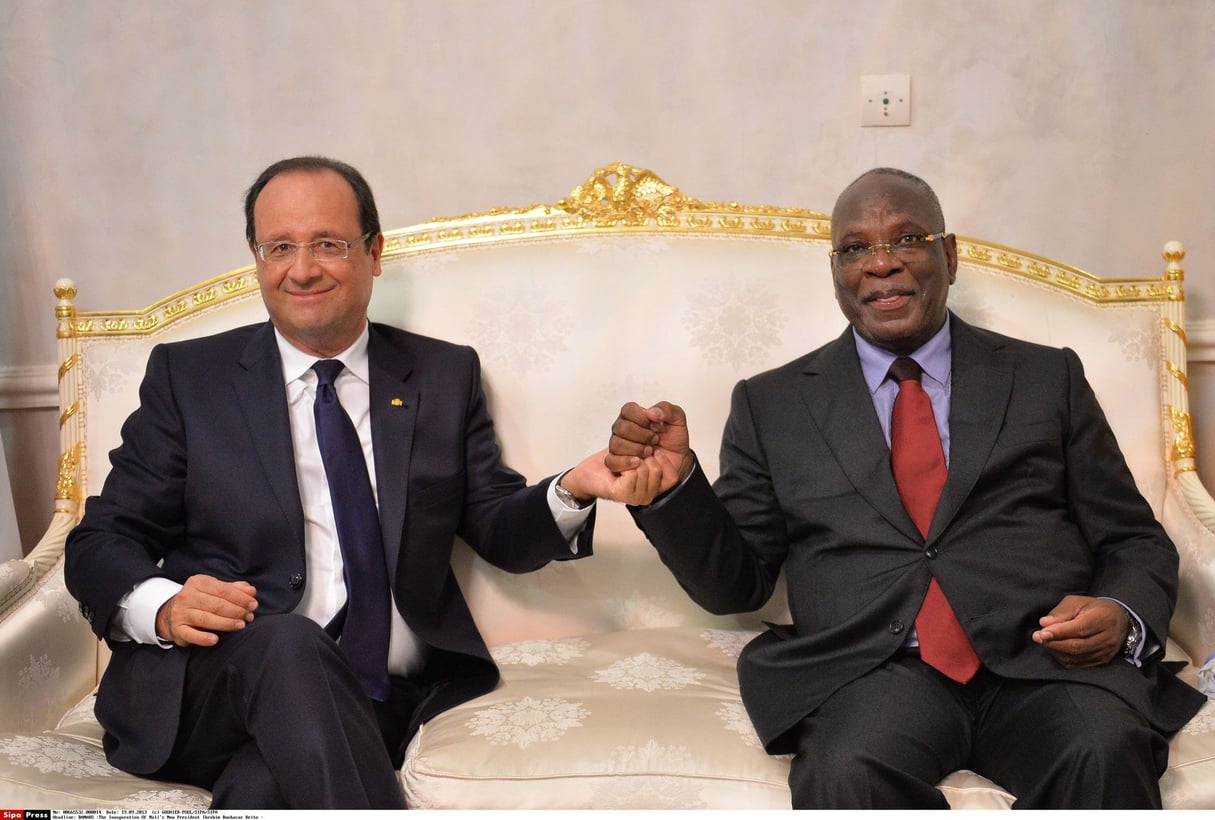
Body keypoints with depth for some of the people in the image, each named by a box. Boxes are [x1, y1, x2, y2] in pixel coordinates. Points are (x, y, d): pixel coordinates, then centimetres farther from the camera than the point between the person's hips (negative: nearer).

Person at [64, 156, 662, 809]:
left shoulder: (446, 375, 13)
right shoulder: (188, 376, 9)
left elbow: (500, 531, 11)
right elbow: (100, 542, 7)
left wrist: (573, 491, -12)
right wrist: (162, 607, -16)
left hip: (397, 703, -1)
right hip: (215, 692, 2)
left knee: (266, 786, -35)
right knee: (288, 642, -34)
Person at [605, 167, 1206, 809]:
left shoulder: (1047, 377, 18)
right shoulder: (771, 403, 16)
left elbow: (1135, 542, 17)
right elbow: (734, 585, 14)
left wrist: (1123, 617, -6)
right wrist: (674, 486, -5)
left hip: (1044, 662, 2)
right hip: (872, 670, -1)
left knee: (1105, 754, -31)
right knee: (848, 774, -34)